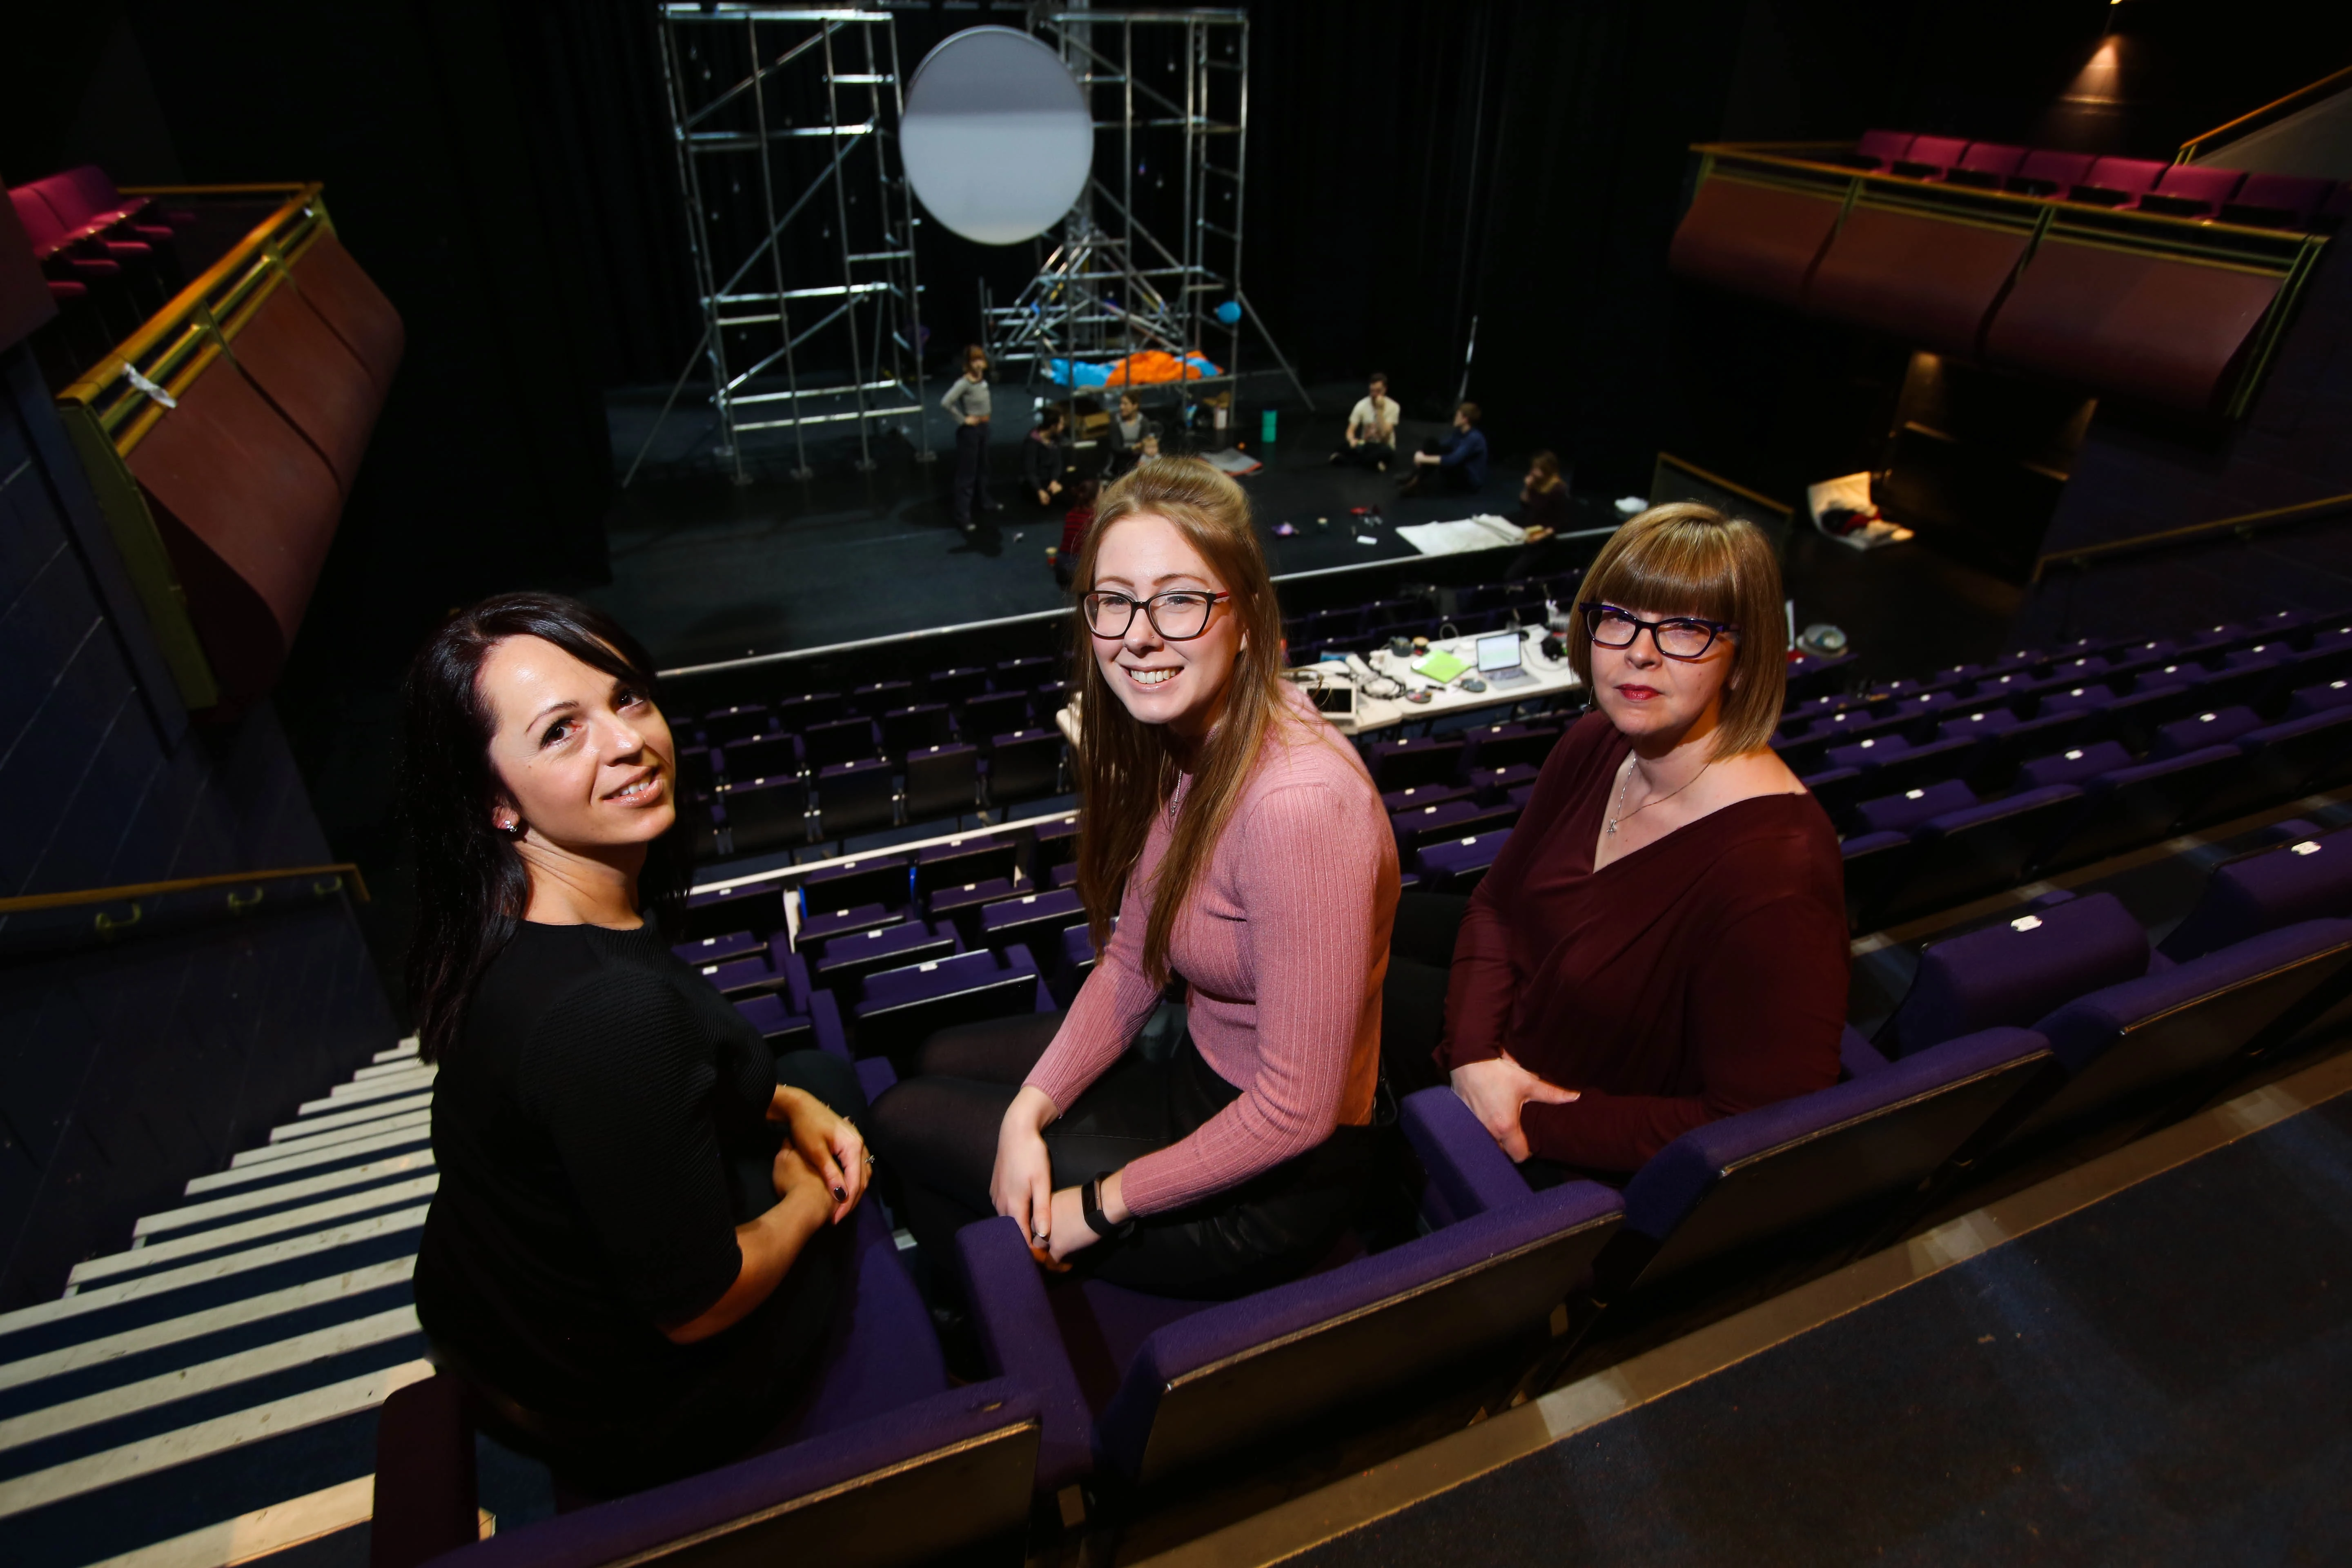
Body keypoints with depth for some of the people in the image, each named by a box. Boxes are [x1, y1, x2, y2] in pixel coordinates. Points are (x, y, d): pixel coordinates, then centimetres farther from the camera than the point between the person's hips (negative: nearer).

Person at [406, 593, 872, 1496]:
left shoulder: (503, 928, -12)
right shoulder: (614, 1009, -40)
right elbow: (695, 1306, -28)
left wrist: (785, 1104, -2)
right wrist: (811, 1196, -10)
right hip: (627, 1415, -7)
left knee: (823, 1082, 22)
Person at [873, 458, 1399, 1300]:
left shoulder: (1297, 803, -34)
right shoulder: (1180, 740, -6)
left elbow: (1297, 1112, -28)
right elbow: (1132, 960, 2)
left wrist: (1102, 1204, -17)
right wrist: (1030, 1111, -8)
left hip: (1274, 1177, -8)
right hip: (1201, 1063, 8)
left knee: (905, 1124, 4)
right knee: (937, 1062, 19)